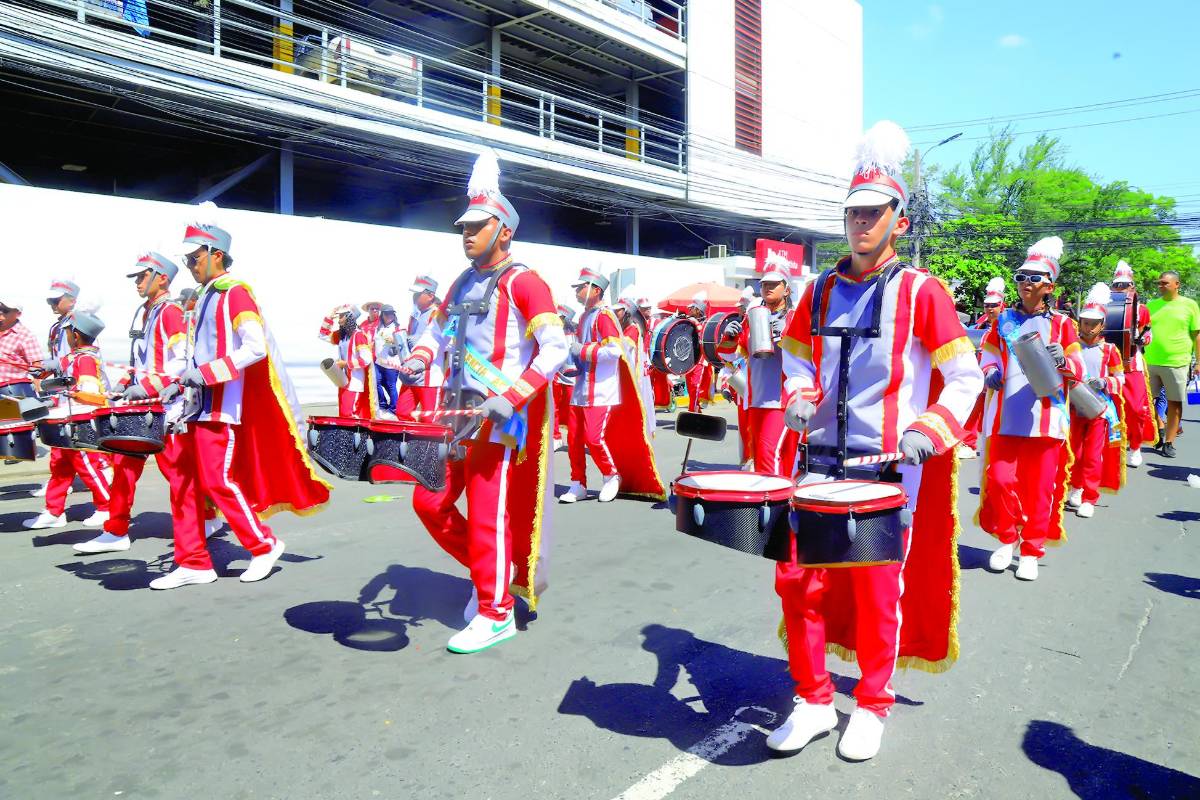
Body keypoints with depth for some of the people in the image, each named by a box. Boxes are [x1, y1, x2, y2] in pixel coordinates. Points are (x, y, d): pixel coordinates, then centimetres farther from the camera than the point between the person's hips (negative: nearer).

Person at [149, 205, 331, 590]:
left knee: (218, 480, -8)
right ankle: (194, 563, 15)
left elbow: (256, 348, -20)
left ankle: (264, 544, 8)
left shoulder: (235, 292, -8)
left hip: (222, 406, -9)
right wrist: (179, 384, 11)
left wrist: (206, 372, -24)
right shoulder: (205, 297, 18)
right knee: (184, 482, 7)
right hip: (197, 405, 9)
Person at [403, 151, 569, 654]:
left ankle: (496, 615, 13)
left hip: (500, 418, -8)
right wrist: (420, 358, 4)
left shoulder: (523, 282, -9)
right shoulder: (463, 283, 15)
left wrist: (511, 397, -24)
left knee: (487, 514, -4)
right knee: (430, 503, 10)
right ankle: (494, 571, 29)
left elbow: (556, 349, -16)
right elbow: (436, 330, 27)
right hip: (458, 414, 8)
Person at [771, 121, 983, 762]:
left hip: (891, 468, -4)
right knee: (797, 577, 3)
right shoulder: (820, 291, 8)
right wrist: (799, 398, -1)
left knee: (879, 589, 5)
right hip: (821, 461, 4)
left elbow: (965, 378, -4)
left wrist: (927, 432, -18)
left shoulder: (922, 292, -4)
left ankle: (872, 707, 26)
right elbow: (796, 360, 20)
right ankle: (813, 701, 21)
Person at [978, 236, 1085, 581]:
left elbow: (1078, 371, 6)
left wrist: (1063, 361, -17)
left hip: (1045, 420, -1)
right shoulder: (1003, 321, 10)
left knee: (1040, 487, 2)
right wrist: (990, 374, -5)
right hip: (1004, 419, 1)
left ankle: (1031, 551, 16)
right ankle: (1007, 539, 20)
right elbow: (987, 358, 17)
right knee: (1000, 480, -3)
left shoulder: (1061, 324, 5)